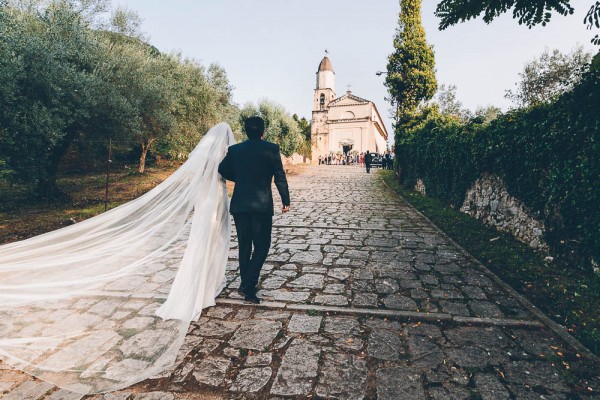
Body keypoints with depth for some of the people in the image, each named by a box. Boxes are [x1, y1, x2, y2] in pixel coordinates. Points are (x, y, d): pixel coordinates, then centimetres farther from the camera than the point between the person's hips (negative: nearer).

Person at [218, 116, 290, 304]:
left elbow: (223, 170, 15)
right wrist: (286, 200, 4)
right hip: (262, 205, -4)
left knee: (244, 246, 14)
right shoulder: (271, 148, -4)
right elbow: (280, 177, -4)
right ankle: (248, 285, -3)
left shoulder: (234, 149, 5)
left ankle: (247, 285, 24)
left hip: (239, 205, 4)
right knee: (261, 246, 7)